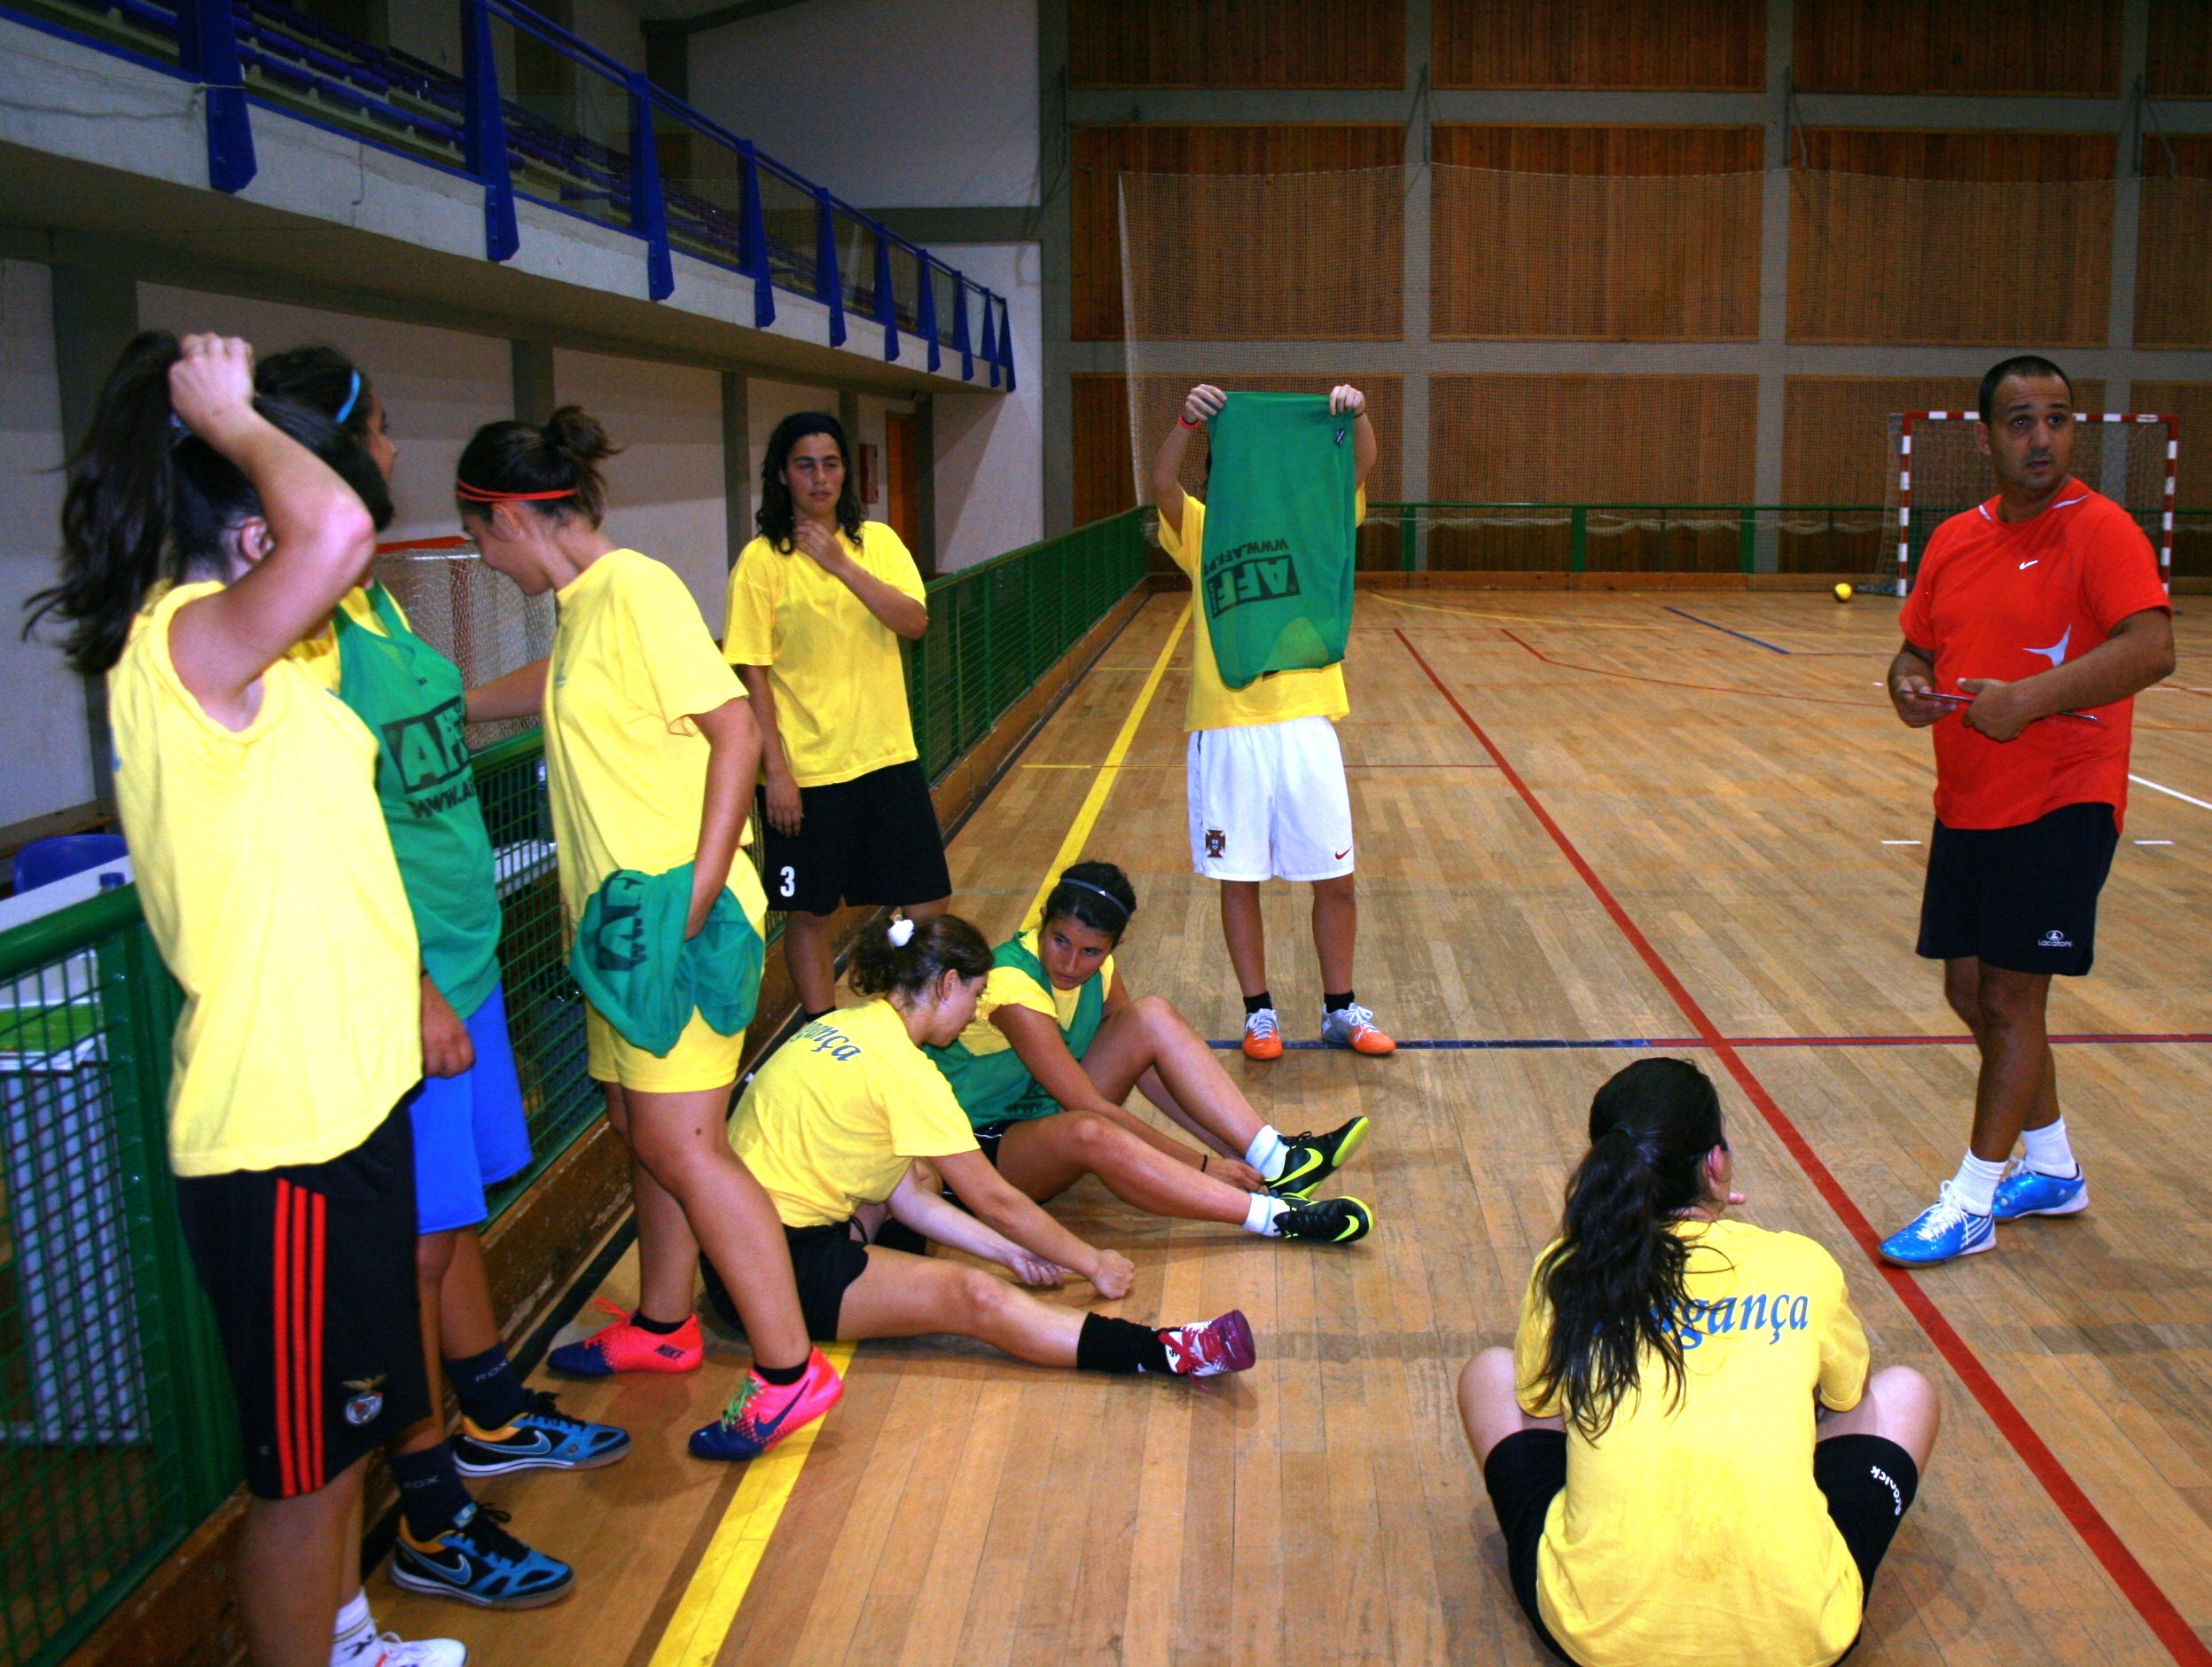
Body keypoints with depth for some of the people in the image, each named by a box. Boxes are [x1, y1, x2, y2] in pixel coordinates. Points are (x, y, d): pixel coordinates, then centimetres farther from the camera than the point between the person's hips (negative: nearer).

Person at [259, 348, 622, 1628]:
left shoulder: (371, 596, 10)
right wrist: (413, 994, -22)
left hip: (460, 956, 9)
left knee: (459, 1208, 22)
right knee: (410, 1243, 2)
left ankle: (494, 1419, 40)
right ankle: (431, 1520, 17)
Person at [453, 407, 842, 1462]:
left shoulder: (634, 589, -14)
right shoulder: (577, 609, 14)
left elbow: (734, 732, -19)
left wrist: (699, 890, -22)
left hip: (674, 905, -10)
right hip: (621, 908, 10)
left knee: (681, 1142, -9)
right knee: (641, 1128, 19)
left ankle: (788, 1370, -1)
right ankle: (663, 1326, 35)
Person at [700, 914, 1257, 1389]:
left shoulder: (851, 1025, 11)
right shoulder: (904, 1070, -14)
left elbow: (905, 1196, 13)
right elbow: (997, 1203, -8)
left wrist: (1010, 1253, 13)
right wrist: (1095, 1264, 4)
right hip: (773, 1270, -11)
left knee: (921, 1175, 25)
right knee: (973, 1295, -25)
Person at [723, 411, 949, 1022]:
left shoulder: (877, 541, 5)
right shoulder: (761, 561, -6)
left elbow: (915, 622, -9)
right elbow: (753, 674, -8)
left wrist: (841, 565, -18)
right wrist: (775, 770, -12)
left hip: (887, 757, 4)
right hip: (805, 768, -3)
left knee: (925, 904, 8)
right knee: (809, 913, 7)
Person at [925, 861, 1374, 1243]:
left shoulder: (1098, 968, -3)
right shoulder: (1012, 988, -27)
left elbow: (1147, 1069, 2)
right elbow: (1091, 1109, -28)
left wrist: (1227, 1143, -7)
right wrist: (1204, 1166, -25)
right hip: (982, 1145, -8)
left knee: (1152, 1016, -11)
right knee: (1087, 1132, -41)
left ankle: (1275, 1161, -15)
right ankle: (1278, 1216, -39)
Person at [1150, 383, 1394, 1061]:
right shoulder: (1204, 534, 4)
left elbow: (1360, 467, -5)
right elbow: (1162, 485, -14)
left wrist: (1356, 415, -25)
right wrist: (1187, 421, -32)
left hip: (1306, 722, 2)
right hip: (1227, 726, -1)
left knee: (1336, 878, 7)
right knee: (1239, 879, 7)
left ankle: (1341, 1010, 24)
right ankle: (1259, 1013, 22)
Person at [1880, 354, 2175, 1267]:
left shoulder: (2100, 530, -12)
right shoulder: (1954, 540, 8)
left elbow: (2151, 649, -26)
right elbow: (1918, 647, 16)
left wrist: (2030, 698, -34)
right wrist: (1909, 687, -6)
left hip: (2061, 805, -7)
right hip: (1966, 806, 7)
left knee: (2010, 1000, -2)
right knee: (1971, 992, 14)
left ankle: (1971, 1205, 10)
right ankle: (2052, 1170, 33)